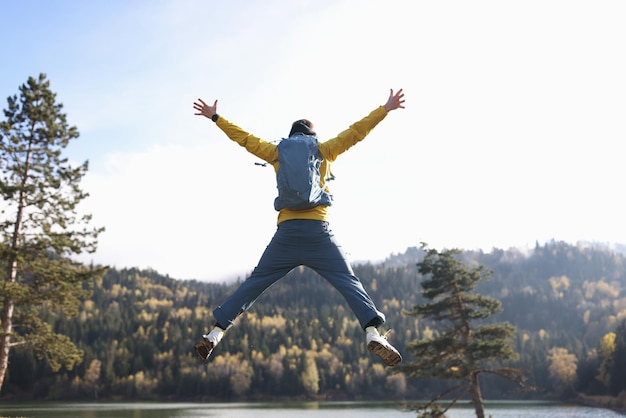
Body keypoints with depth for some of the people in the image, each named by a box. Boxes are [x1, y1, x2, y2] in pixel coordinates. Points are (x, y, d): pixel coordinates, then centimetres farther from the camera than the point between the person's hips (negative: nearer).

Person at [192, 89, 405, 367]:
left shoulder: (277, 153, 16)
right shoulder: (323, 151, 12)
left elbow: (244, 138, 22)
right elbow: (355, 132, 14)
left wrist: (215, 117, 32)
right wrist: (386, 109, 21)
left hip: (286, 231, 2)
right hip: (318, 231, -2)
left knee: (255, 282, 10)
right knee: (348, 282, -4)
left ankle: (216, 333, 7)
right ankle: (373, 332, -23)